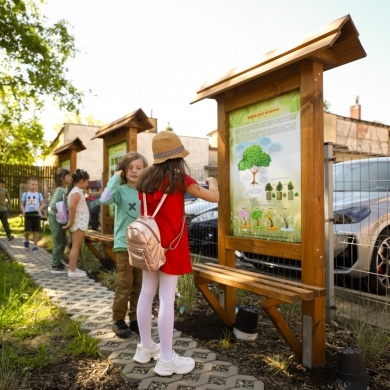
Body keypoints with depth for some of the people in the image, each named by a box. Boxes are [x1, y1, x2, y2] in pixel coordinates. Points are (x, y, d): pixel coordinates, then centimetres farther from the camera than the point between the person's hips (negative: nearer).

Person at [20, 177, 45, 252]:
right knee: (27, 231, -6)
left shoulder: (39, 194, 3)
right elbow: (22, 204, 9)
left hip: (37, 215, 0)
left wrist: (39, 209, -16)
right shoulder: (25, 194, 5)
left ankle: (35, 246, 13)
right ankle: (26, 240, 26)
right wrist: (23, 211, -10)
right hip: (28, 215, 0)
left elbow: (42, 204, 3)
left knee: (36, 231, 2)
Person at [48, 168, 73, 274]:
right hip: (55, 218, -9)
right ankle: (55, 266, 9)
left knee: (64, 241, 18)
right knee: (58, 242, -1)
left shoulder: (65, 190, 6)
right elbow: (52, 205, -28)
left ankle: (59, 261, 34)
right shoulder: (59, 190, -20)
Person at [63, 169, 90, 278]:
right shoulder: (77, 192, -14)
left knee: (76, 246, 14)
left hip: (80, 222, 10)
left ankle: (73, 268, 21)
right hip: (78, 222, -10)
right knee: (76, 246, -6)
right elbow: (72, 207, -28)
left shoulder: (77, 191, 16)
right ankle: (72, 271, -1)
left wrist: (71, 222, 16)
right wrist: (71, 222, -22)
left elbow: (73, 206, 20)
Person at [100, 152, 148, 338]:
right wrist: (115, 178, -20)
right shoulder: (121, 190, -6)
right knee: (124, 285, -1)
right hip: (124, 244, -4)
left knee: (139, 286, 11)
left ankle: (135, 319, 25)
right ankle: (118, 320, 16)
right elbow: (104, 199, -27)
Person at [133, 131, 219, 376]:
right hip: (170, 244, -6)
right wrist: (212, 182, 13)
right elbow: (214, 197, -6)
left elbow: (143, 213, 13)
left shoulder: (145, 179, 5)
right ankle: (167, 360, 9)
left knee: (147, 293, 13)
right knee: (167, 298, -1)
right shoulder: (180, 178, -11)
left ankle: (146, 348, 29)